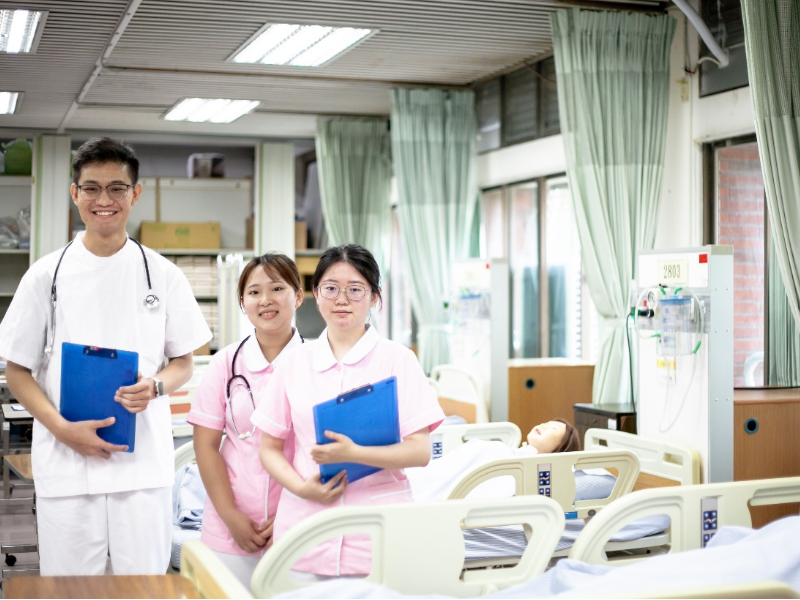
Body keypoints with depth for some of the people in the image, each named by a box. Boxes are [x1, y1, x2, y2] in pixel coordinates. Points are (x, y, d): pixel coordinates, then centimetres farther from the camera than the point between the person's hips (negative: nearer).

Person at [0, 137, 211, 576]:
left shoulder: (162, 275, 5)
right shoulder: (46, 275, 2)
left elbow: (184, 362, 11)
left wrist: (156, 386, -12)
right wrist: (62, 428, -11)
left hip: (145, 464, 0)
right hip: (65, 464, 0)